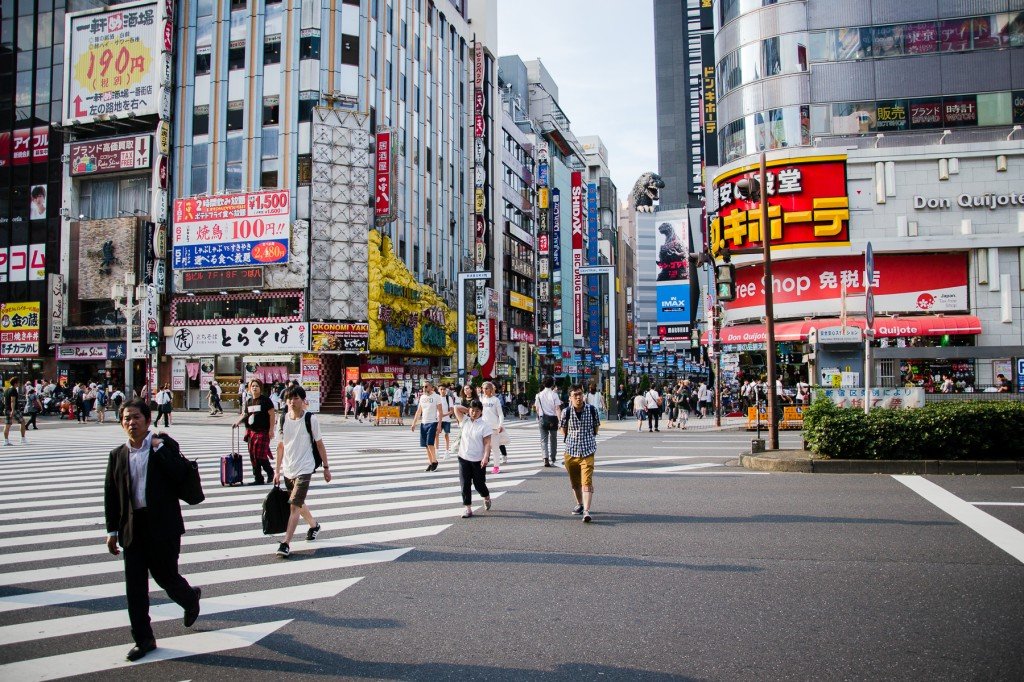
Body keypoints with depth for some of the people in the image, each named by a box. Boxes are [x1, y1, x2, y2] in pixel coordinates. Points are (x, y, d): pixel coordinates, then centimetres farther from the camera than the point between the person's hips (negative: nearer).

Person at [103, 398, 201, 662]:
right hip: (132, 528, 4)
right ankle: (143, 639, 18)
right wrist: (112, 531, 7)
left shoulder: (165, 445, -3)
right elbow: (111, 495, 10)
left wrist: (159, 448, -16)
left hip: (162, 525, -4)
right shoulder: (117, 454, 8)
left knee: (166, 576, 4)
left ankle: (190, 597, 38)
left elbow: (180, 475, -18)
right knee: (134, 586, 6)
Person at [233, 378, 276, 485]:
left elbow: (272, 415, -8)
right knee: (253, 456, 7)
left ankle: (270, 472, 15)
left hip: (263, 431, -7)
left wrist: (271, 429, -13)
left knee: (261, 456, -10)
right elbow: (244, 415, 17)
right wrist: (238, 422, -2)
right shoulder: (248, 402, 14)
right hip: (251, 432, 7)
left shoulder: (265, 400, -5)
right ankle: (258, 478, 15)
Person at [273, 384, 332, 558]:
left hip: (304, 469, -5)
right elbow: (281, 447, 9)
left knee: (294, 505, -12)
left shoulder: (311, 419, -9)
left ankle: (286, 543, -10)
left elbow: (319, 444, -3)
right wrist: (277, 470, 8)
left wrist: (326, 467, 1)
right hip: (287, 470, 6)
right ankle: (314, 525, 44)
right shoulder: (283, 419, 2)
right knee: (298, 503, 20)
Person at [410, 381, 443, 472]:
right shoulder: (422, 397, 11)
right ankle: (430, 463, 14)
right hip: (423, 423, 6)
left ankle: (434, 461, 3)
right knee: (426, 445, 6)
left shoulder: (436, 397, -6)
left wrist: (439, 424, -16)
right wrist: (414, 423, 10)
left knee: (430, 443, -13)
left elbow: (440, 412, -9)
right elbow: (418, 411, 16)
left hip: (432, 423, -6)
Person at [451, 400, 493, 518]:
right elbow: (456, 408, 5)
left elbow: (487, 443, -11)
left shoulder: (484, 425, -8)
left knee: (479, 483, 7)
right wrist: (468, 410, 4)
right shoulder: (465, 421, 4)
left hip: (478, 460, -3)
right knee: (465, 484, 0)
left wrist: (486, 457, -22)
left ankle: (487, 497, 39)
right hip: (464, 458, 3)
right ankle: (468, 509, 6)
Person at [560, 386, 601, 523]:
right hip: (571, 451, 2)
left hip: (587, 451, -2)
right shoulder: (566, 412, -6)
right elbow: (563, 428, 11)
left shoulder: (592, 410, -5)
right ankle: (579, 504, 37)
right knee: (575, 481, 16)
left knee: (587, 481, -14)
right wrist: (569, 439, 11)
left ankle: (586, 511, -19)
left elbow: (596, 426, 10)